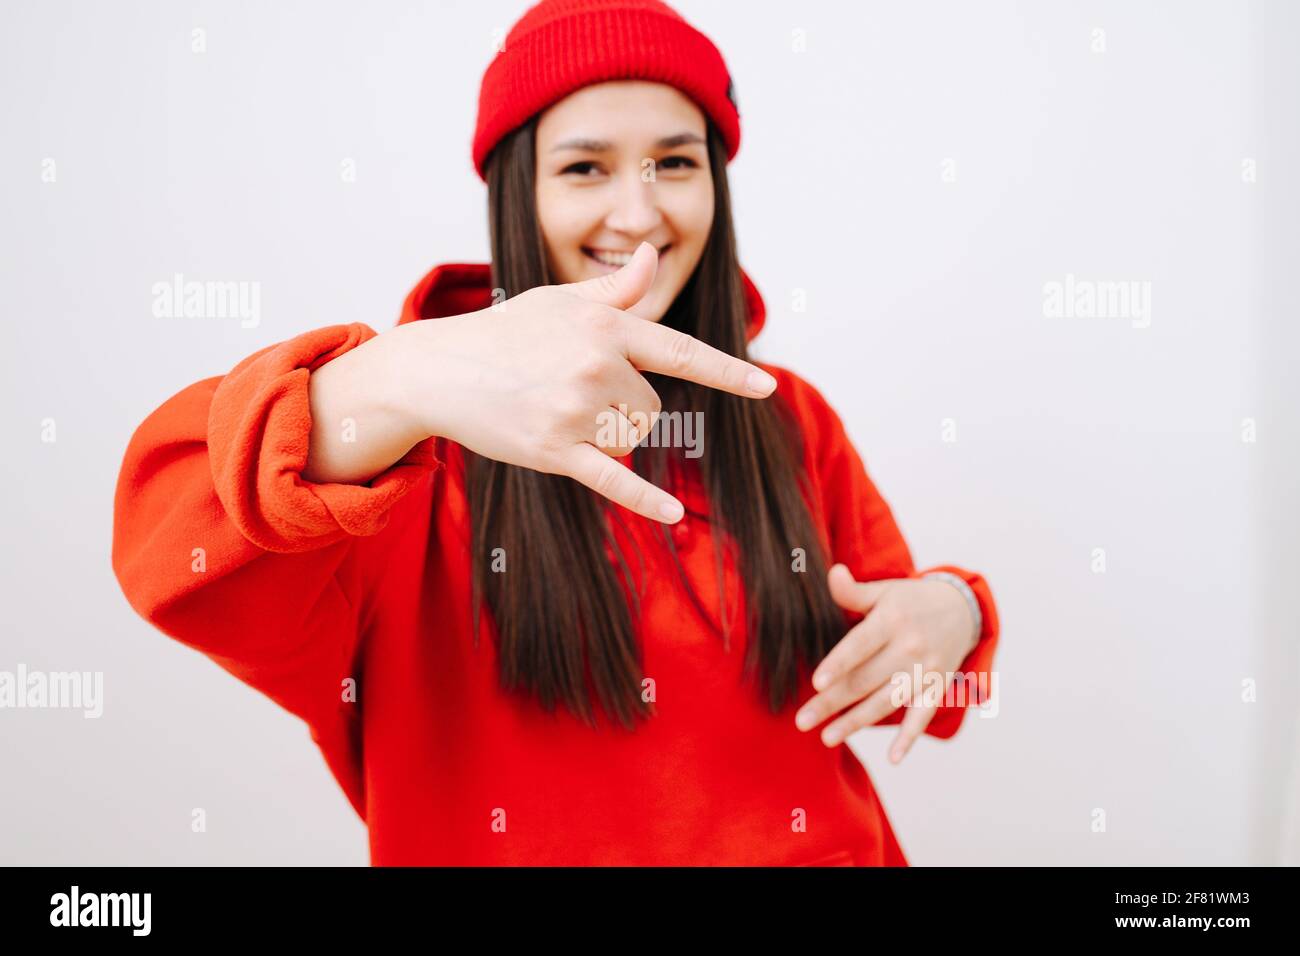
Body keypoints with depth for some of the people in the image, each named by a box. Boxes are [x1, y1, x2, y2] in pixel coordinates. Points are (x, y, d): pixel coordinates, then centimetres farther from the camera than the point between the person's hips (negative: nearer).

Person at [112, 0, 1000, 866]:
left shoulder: (789, 422, -4)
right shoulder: (427, 451, -16)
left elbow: (874, 645, 6)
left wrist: (947, 612, -16)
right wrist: (394, 384, -51)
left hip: (811, 843, 3)